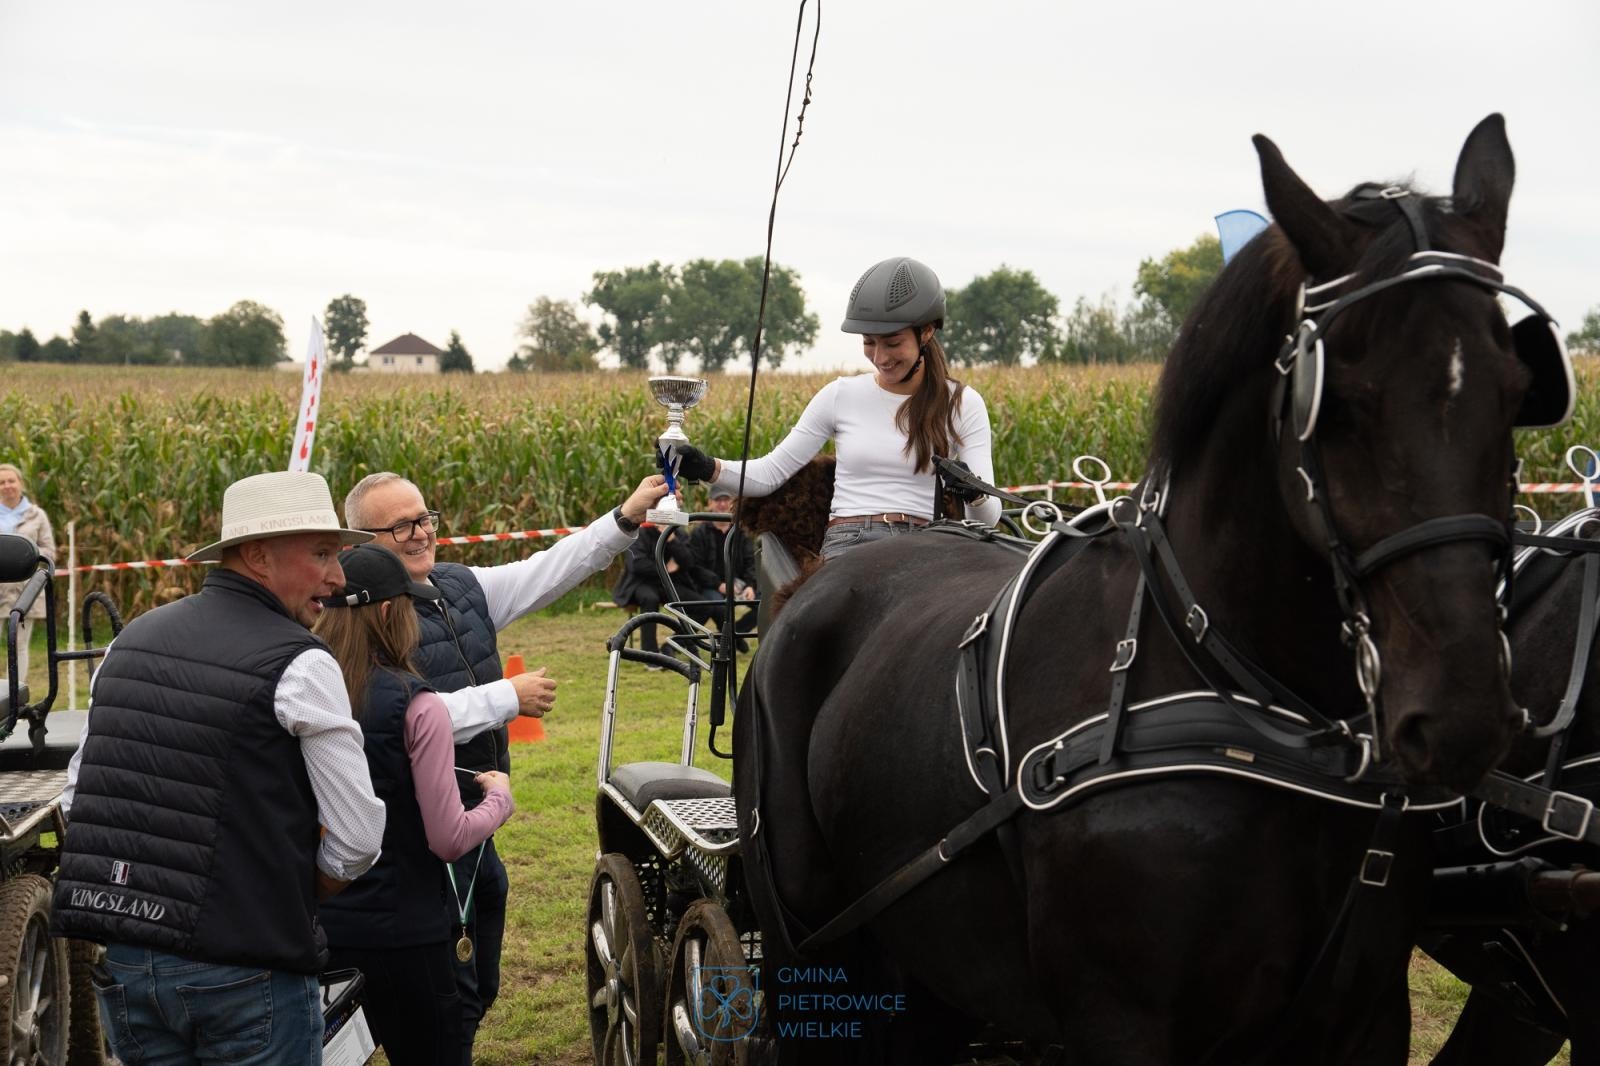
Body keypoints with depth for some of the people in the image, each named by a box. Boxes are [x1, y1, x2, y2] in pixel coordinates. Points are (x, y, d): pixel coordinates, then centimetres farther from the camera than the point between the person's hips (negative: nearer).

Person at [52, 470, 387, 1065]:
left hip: (120, 965, 6)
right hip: (246, 968, -6)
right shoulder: (300, 665, -11)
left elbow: (77, 798, 14)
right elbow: (357, 840, -10)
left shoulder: (130, 641, 10)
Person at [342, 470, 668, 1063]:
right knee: (451, 992, -4)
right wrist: (511, 697, -18)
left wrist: (626, 519, -2)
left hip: (475, 813, 9)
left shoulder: (462, 586, 9)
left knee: (479, 988, 19)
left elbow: (548, 572, 8)